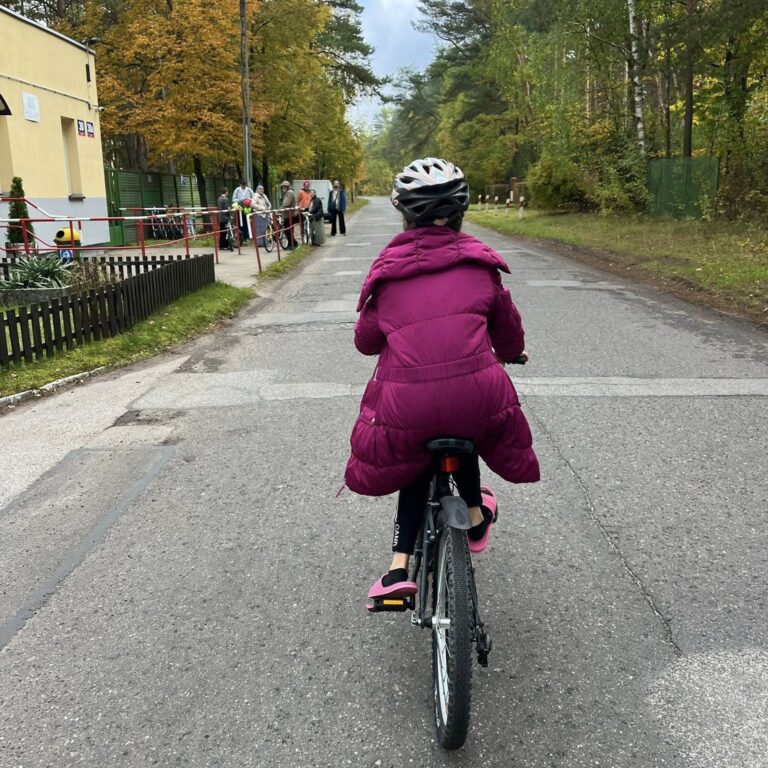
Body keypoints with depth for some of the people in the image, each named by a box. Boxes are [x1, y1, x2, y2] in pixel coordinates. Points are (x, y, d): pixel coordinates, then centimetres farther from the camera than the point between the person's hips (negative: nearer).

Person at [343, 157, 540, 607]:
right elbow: (508, 329, 23)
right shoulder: (479, 261, 11)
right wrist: (511, 352, 46)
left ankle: (399, 570, 21)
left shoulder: (388, 269, 10)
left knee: (418, 456, 29)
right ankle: (476, 517, 46)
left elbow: (366, 340, 18)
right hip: (476, 395, 1)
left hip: (406, 405, 0)